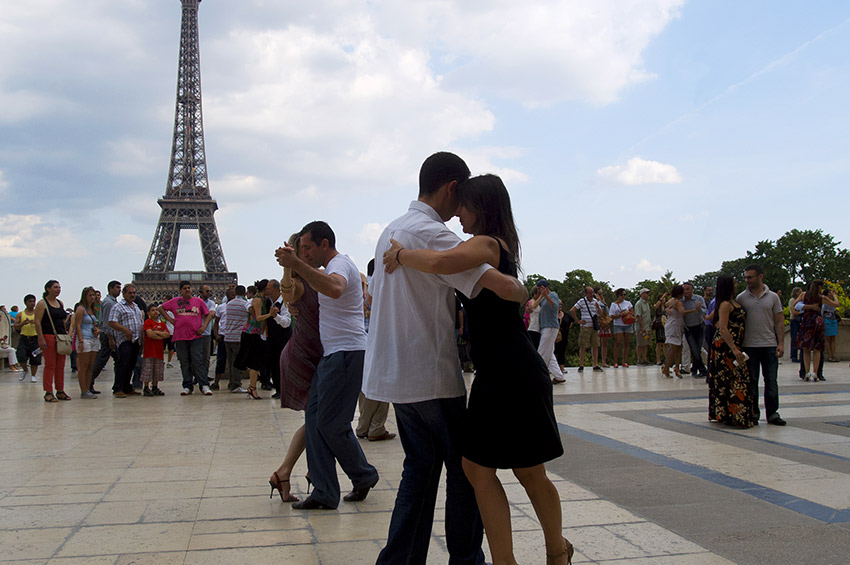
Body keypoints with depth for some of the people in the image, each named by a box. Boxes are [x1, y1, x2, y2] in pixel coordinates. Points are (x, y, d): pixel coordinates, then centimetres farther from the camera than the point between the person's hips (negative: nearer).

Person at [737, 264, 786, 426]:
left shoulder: (773, 297, 5)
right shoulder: (741, 298, 3)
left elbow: (779, 321, 5)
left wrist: (781, 342, -4)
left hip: (770, 345, 0)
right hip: (749, 345, 0)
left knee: (771, 380, 3)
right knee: (751, 381, 5)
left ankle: (772, 413, 10)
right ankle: (753, 412, 14)